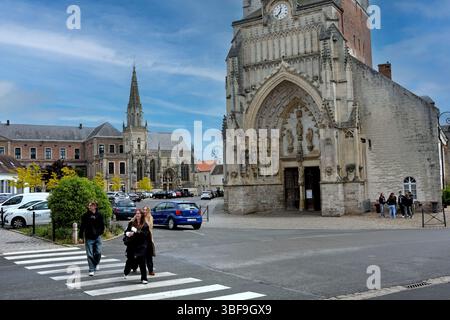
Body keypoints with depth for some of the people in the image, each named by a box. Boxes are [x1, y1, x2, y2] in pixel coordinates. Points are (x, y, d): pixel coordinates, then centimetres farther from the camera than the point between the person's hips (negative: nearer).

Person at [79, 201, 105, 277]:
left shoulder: (99, 215, -1)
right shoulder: (85, 216, -5)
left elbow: (102, 225, 10)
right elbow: (82, 227, -2)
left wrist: (100, 232, -1)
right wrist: (81, 237, -3)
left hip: (97, 237, 1)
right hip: (88, 238, -1)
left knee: (98, 253, -1)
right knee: (90, 255, 1)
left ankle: (96, 264, 29)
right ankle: (91, 270, 9)